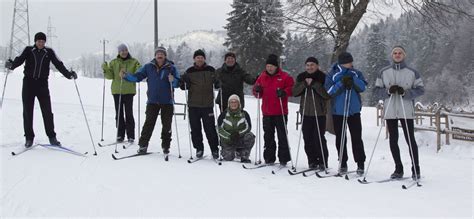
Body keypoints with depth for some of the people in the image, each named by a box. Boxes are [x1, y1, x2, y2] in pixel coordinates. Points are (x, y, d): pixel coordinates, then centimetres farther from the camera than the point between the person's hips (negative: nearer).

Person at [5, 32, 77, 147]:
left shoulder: (49, 52, 4)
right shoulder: (28, 50, 2)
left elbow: (58, 64, -1)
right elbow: (19, 60, -11)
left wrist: (68, 74, -14)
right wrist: (11, 65, -32)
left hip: (42, 84, 0)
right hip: (28, 83, 0)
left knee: (47, 111, -3)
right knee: (27, 111, 3)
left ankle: (52, 137, 6)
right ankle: (29, 138, 12)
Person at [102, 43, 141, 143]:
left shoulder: (134, 62, 3)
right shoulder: (114, 62, 8)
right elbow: (110, 76, 3)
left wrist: (139, 70, -23)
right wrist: (105, 69, -13)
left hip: (129, 91, -2)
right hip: (117, 91, 2)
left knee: (129, 113, -3)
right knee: (119, 113, 7)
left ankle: (131, 136, 3)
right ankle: (120, 135, 15)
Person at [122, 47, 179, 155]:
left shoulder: (171, 68, 0)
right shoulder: (148, 67, 4)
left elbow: (178, 83, -4)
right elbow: (137, 76, 2)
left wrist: (173, 81, -25)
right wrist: (126, 75, -12)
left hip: (167, 101, 0)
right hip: (152, 100, 1)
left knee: (166, 125, 6)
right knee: (149, 123, -4)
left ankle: (165, 146, 17)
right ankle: (143, 145, 2)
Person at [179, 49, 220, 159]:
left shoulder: (210, 70, 6)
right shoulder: (190, 71, 7)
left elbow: (216, 85, 11)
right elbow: (185, 87, 9)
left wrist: (218, 82, -10)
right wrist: (183, 81, -11)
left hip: (207, 105, -1)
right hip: (193, 105, 2)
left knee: (210, 129, -1)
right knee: (195, 128, 6)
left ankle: (215, 150, 10)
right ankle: (199, 148, 18)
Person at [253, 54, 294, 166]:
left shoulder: (284, 76, -2)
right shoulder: (262, 77, 11)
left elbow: (292, 88, -5)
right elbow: (258, 93, 17)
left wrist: (284, 92, -20)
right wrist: (257, 90, -5)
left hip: (280, 112, -4)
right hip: (267, 112, 4)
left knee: (282, 135, 0)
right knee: (268, 136, 9)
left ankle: (283, 158, 5)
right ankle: (269, 158, 18)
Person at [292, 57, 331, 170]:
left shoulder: (323, 77, -1)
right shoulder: (301, 77, 10)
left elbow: (327, 95, -11)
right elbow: (294, 92, 1)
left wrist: (314, 84, -18)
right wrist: (304, 84, -13)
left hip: (319, 113, -4)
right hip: (305, 113, 4)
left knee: (319, 138, -8)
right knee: (308, 139, 5)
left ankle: (323, 162, 4)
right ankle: (312, 161, 15)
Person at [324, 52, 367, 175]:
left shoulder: (356, 73, 5)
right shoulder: (332, 75, 1)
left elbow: (362, 87, -6)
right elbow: (329, 91, -10)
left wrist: (353, 79, -18)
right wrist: (342, 83, -20)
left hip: (354, 110, 0)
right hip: (338, 111, 0)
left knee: (357, 138, -1)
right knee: (340, 138, 7)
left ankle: (360, 164, 8)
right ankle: (343, 164, 17)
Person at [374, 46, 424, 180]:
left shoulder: (412, 72, 4)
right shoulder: (384, 72, 9)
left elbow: (420, 89, 1)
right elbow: (377, 89, 7)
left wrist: (406, 93, -15)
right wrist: (388, 91, -13)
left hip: (406, 111, -2)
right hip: (390, 112, 2)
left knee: (410, 140, -3)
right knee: (393, 141, 6)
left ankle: (416, 169, 8)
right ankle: (398, 169, 16)